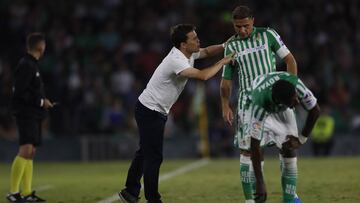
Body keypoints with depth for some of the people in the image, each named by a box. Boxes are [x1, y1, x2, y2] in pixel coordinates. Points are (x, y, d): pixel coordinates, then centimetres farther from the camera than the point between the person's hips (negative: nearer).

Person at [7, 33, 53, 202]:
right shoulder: (26, 65, -13)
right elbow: (19, 92, -19)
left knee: (30, 153, 9)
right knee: (26, 150, -17)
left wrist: (43, 101, 12)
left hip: (33, 114, 10)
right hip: (26, 113, -10)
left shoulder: (31, 64, 17)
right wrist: (41, 102, -14)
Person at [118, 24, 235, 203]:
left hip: (157, 112, 10)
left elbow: (206, 51, 18)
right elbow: (203, 75, -33)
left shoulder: (189, 53, 0)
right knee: (154, 157, -6)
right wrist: (222, 62, -20)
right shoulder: (177, 61, -28)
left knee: (145, 152, 18)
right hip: (150, 112, -10)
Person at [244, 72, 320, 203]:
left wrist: (301, 140, -14)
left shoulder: (296, 84, -37)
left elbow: (315, 111, -16)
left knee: (289, 151, -10)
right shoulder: (259, 103, -45)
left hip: (281, 109, 3)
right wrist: (260, 182, -42)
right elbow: (255, 144, -41)